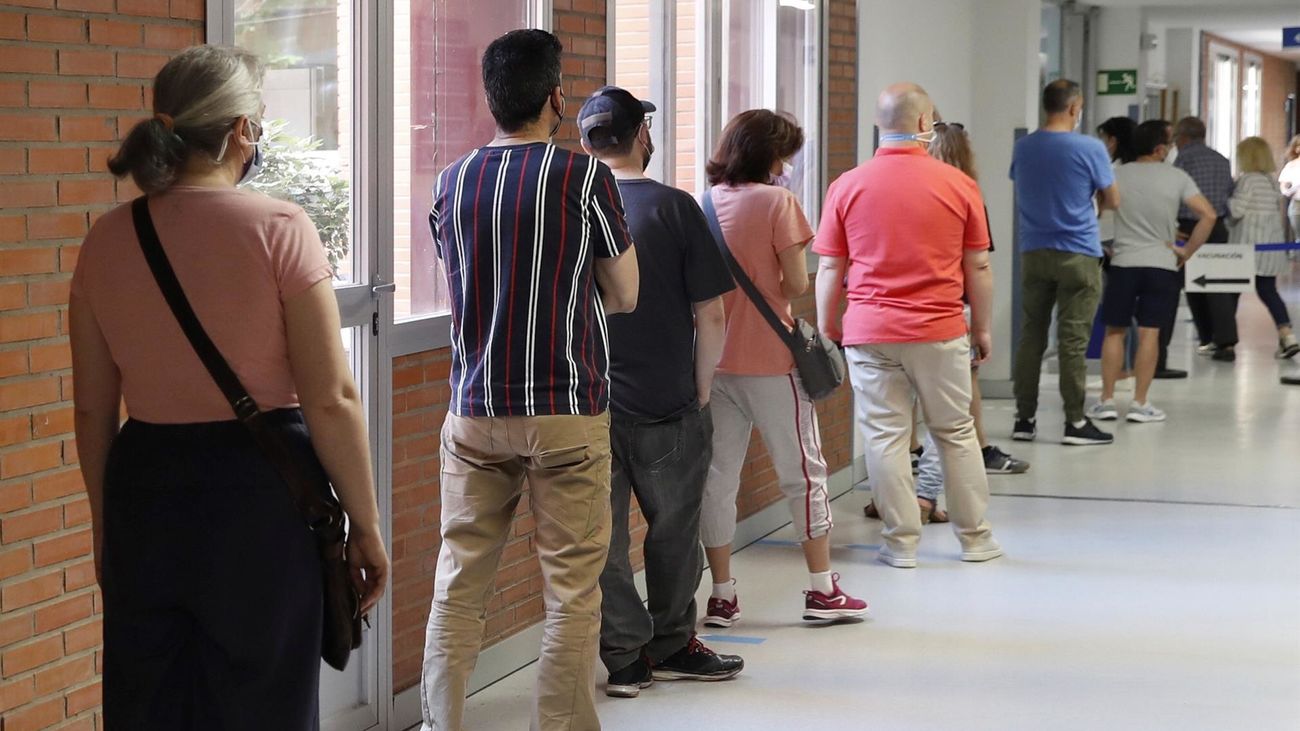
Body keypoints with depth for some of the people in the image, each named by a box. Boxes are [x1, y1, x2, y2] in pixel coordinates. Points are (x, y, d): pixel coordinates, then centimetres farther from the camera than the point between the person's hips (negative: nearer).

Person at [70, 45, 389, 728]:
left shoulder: (106, 240, 2)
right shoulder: (278, 228, -10)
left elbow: (92, 410, 8)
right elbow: (331, 399, -12)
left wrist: (106, 527, 19)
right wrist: (365, 525, -3)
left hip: (144, 495, 4)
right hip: (259, 494, -4)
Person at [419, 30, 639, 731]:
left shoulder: (452, 182, 5)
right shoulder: (585, 177, -8)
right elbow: (624, 296, 1)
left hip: (474, 410, 4)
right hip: (566, 411, -4)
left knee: (458, 583, 9)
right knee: (570, 589, 3)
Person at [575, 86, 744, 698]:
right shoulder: (673, 208, -8)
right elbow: (710, 315, -9)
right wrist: (701, 392, 3)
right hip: (667, 407, -2)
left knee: (602, 540, 10)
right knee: (673, 534, 15)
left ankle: (625, 658, 13)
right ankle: (671, 647, 26)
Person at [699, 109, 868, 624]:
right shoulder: (777, 202, -9)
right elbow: (796, 284, -10)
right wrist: (770, 292, 9)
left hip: (714, 357, 4)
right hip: (770, 357, -4)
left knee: (717, 476, 8)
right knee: (803, 471, 8)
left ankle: (721, 596, 10)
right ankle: (823, 590, 14)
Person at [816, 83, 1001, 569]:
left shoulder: (847, 187, -2)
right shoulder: (958, 185, -2)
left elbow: (830, 269, 1)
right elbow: (978, 268, 4)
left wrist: (826, 328, 11)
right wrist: (983, 328, 14)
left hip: (870, 333, 0)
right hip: (940, 331, 0)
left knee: (884, 436, 5)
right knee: (956, 434, 12)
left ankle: (902, 543, 8)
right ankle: (975, 539, 20)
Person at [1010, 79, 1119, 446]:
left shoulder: (1023, 148, 4)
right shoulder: (1090, 149, -10)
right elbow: (1112, 201, -1)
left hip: (1033, 252, 4)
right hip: (1077, 255, -4)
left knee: (1031, 335, 9)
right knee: (1073, 339, -1)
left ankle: (1025, 419, 11)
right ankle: (1075, 422, 1)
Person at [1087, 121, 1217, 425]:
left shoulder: (1118, 175, 0)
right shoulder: (1176, 178, -2)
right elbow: (1208, 215, -8)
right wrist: (1186, 252, 0)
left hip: (1123, 263, 1)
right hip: (1162, 264, -1)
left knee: (1115, 331, 9)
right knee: (1149, 333, 1)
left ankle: (1107, 401, 8)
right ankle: (1140, 403, 2)